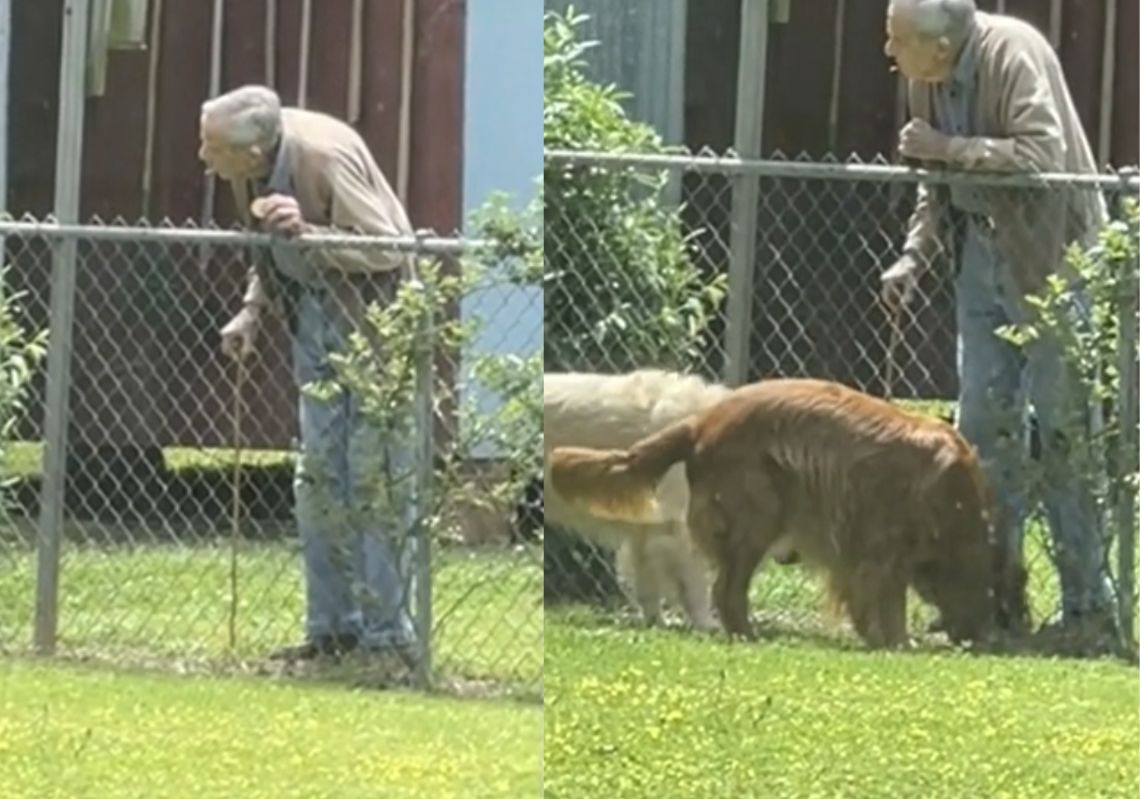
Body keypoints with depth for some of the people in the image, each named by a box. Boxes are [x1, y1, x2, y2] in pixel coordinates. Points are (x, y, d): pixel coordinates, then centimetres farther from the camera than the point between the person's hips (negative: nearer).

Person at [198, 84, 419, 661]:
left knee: (375, 473, -7)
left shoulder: (327, 157, -28)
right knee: (318, 473, 7)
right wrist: (252, 311, -1)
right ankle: (333, 625, 14)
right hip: (317, 311, 7)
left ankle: (387, 631, -1)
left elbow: (385, 252, -23)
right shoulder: (252, 167, -5)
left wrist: (307, 231, -36)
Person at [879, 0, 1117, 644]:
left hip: (1050, 258, -7)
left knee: (1062, 432, -4)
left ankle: (1089, 602, 3)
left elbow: (1043, 154, -30)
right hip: (983, 255, 7)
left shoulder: (1013, 54, -20)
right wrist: (915, 256, 3)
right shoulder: (929, 79, 4)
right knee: (985, 427, 5)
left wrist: (948, 149, -25)